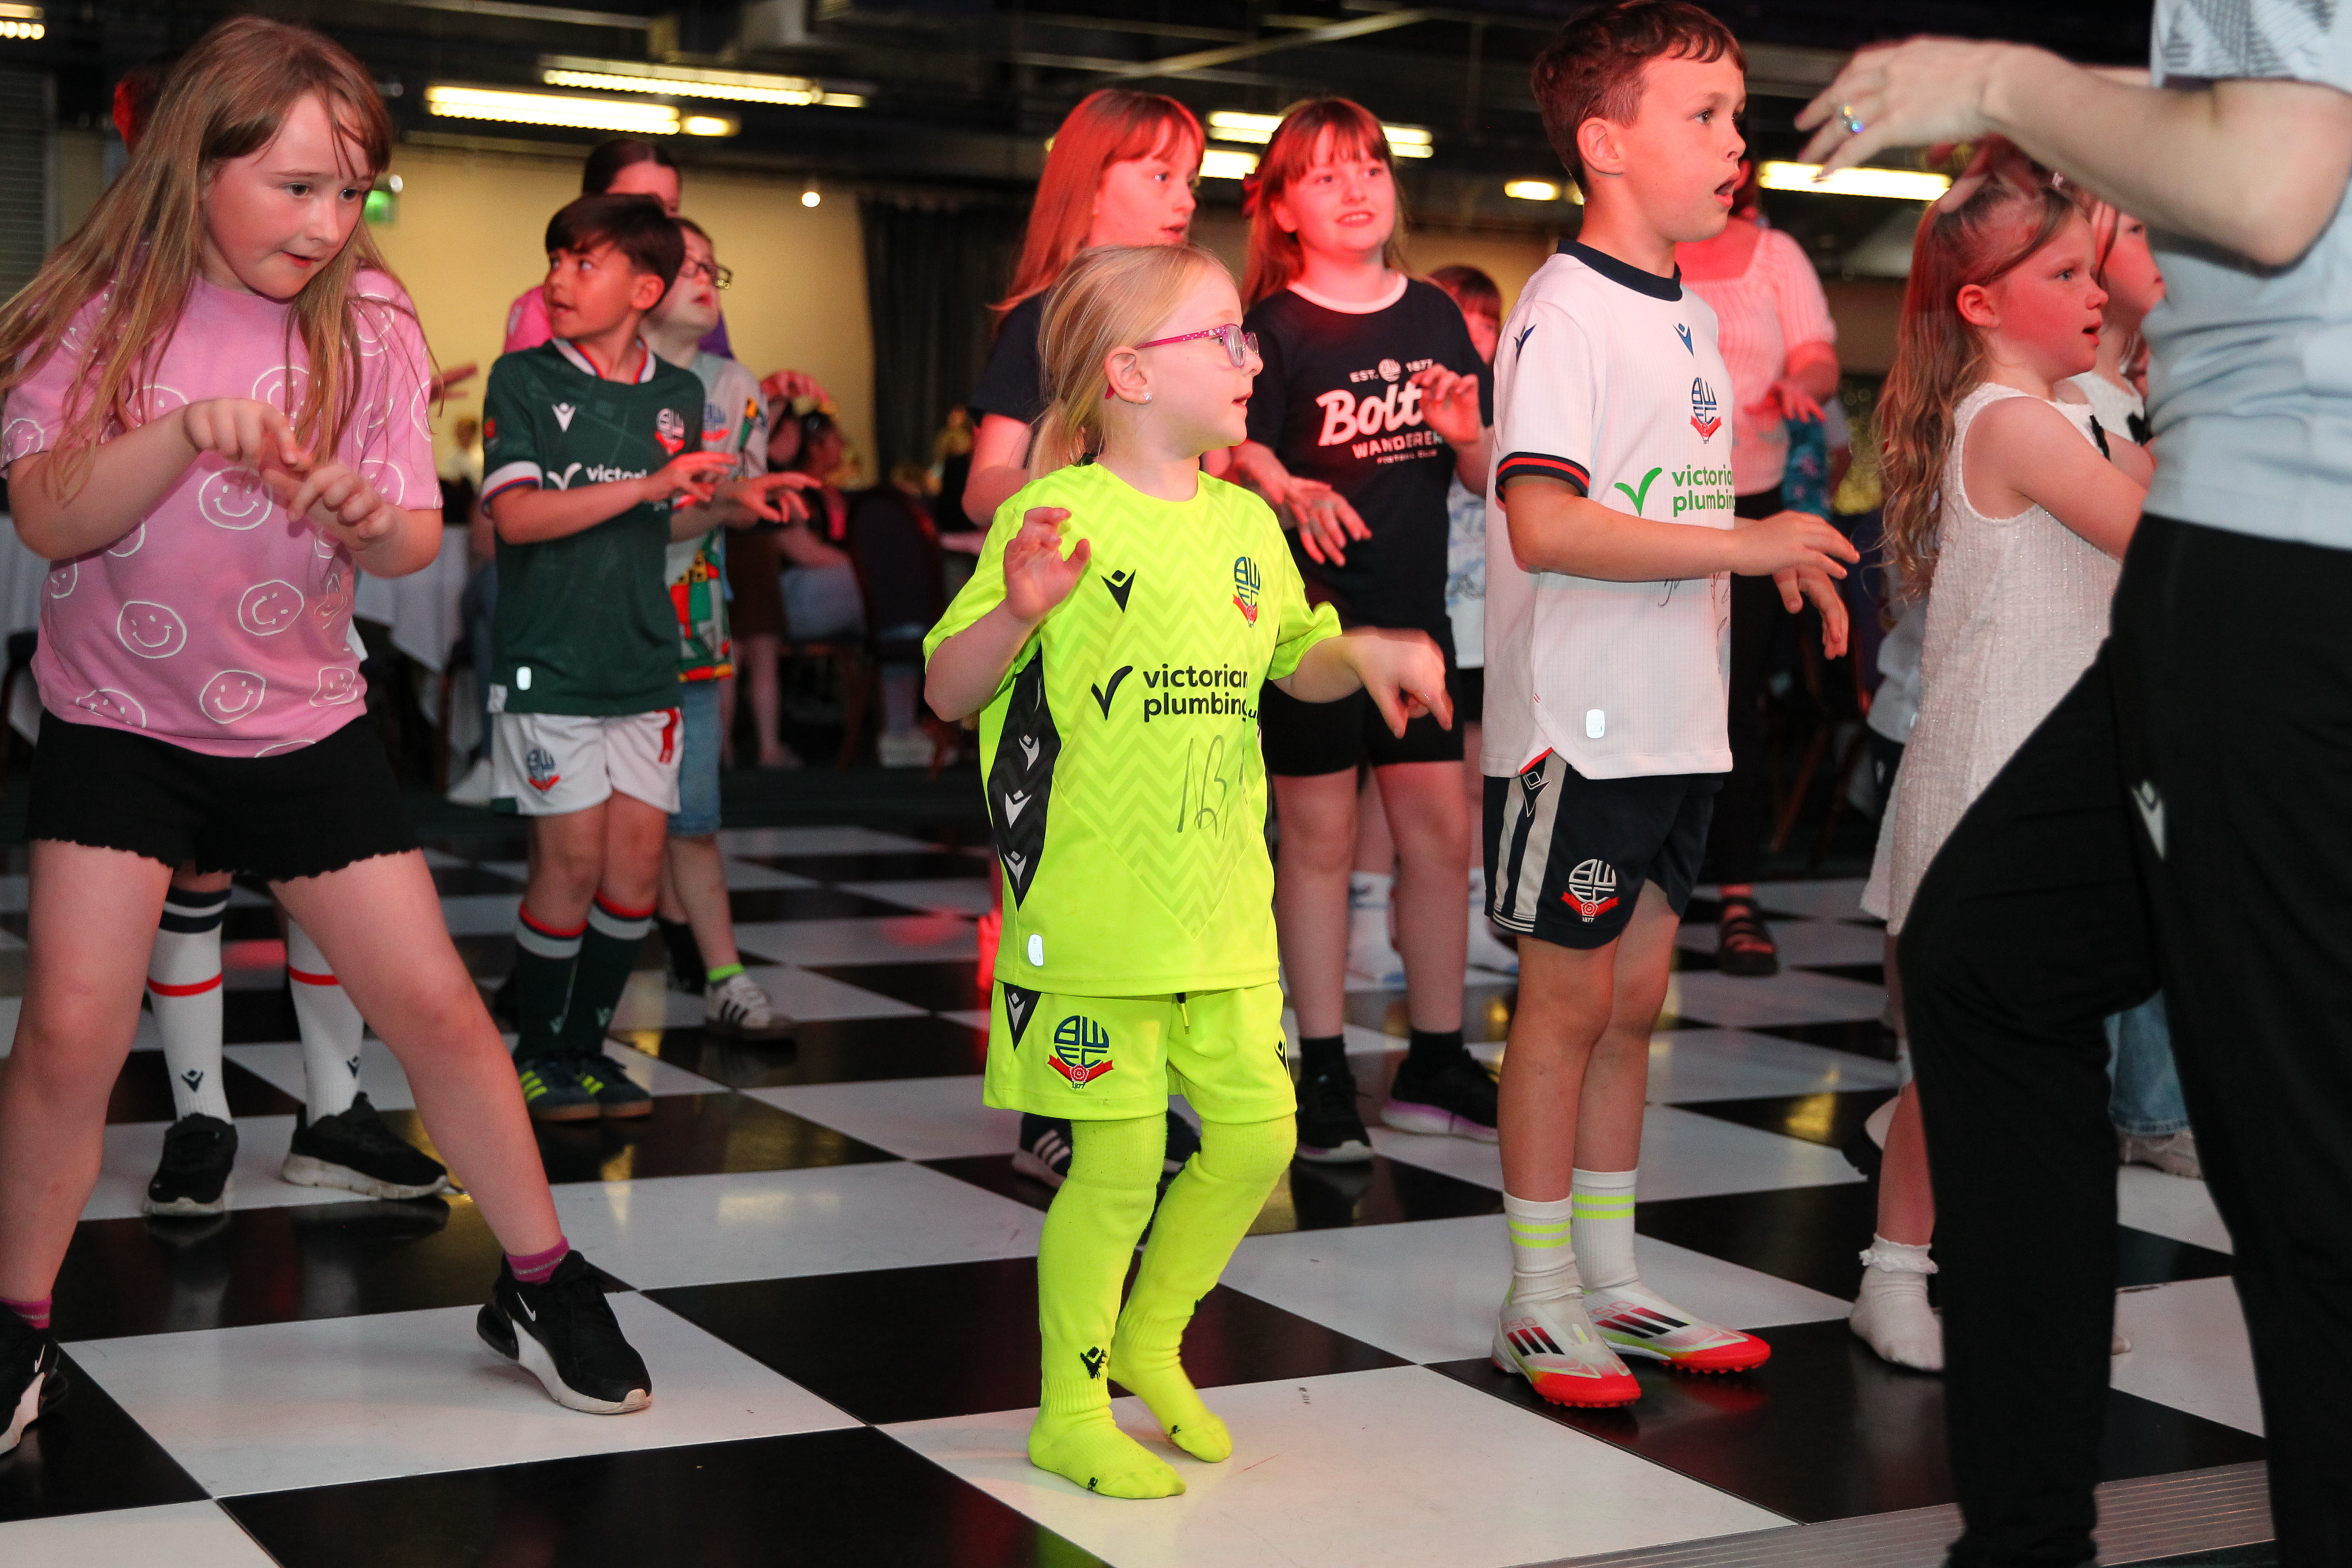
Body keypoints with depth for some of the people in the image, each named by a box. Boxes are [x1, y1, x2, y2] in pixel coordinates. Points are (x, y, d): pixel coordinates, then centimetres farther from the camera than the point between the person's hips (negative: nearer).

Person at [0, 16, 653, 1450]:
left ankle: (542, 1285, 18)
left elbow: (417, 538, -7)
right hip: (120, 724, -1)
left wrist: (371, 521, -30)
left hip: (306, 725, 1)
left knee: (436, 1005, 0)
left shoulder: (369, 323, -4)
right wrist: (189, 432, -33)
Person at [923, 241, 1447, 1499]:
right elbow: (949, 693, -11)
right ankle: (1070, 1416, 19)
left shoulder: (1246, 524, 10)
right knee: (1119, 1161, 0)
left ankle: (1151, 1338, 33)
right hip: (1093, 912, -6)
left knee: (1256, 1130, 9)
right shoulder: (1058, 517, -10)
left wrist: (1367, 655, 2)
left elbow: (1294, 661, 23)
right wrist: (1016, 612, -30)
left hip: (1223, 908, 7)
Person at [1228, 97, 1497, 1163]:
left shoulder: (1435, 316, 9)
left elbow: (1489, 478, 12)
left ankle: (1435, 1067, 19)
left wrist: (1466, 435, -9)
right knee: (1318, 835, 1)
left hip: (1414, 610, 5)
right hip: (1308, 610, -5)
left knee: (1440, 831, 7)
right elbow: (1243, 452, -12)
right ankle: (1323, 1075, 11)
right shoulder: (1275, 326, -5)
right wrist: (1291, 494, -32)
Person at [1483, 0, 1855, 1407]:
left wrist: (1785, 563, 8)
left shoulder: (1689, 314, 14)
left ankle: (1613, 1281, 23)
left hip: (1676, 722, 8)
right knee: (1569, 998, 0)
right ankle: (1542, 1303, 12)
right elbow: (1542, 526, -26)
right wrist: (1741, 543, -25)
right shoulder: (1565, 312, -14)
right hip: (1579, 723, -8)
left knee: (1633, 998, 13)